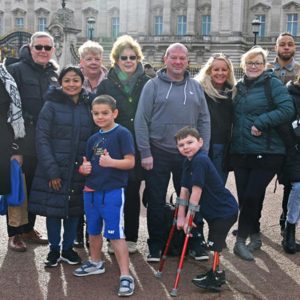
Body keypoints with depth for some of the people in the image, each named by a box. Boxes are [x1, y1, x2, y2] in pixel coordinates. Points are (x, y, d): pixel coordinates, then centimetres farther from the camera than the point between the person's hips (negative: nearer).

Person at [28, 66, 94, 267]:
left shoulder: (88, 107, 6)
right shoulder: (51, 105, -4)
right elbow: (42, 139, -9)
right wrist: (52, 171, -15)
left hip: (79, 171, 3)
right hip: (54, 169, -3)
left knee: (74, 210, 9)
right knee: (54, 209, 4)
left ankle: (68, 248, 26)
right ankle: (54, 250, 21)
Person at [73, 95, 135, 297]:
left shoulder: (122, 133, -9)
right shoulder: (93, 138, 12)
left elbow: (130, 162, -14)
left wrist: (111, 162, -30)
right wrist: (84, 168, -5)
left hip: (113, 191, -7)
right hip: (91, 190, 7)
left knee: (115, 234, -8)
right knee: (93, 230, 20)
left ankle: (126, 276, -2)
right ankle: (96, 263, 41)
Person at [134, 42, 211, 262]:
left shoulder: (196, 87, 8)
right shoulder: (153, 85, -2)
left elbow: (204, 121, 8)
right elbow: (141, 120, -6)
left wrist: (203, 152, 2)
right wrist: (145, 153, -10)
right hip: (158, 153, -2)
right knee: (156, 202, 6)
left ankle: (195, 243, 23)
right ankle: (155, 246, 20)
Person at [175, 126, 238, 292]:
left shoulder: (200, 160, -26)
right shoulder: (188, 162, 2)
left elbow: (196, 192, -26)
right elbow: (184, 190, 1)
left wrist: (188, 217, -20)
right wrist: (181, 216, 0)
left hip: (225, 210, -9)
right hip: (213, 210, 9)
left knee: (214, 244, -2)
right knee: (214, 243, 21)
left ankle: (216, 278, 13)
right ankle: (216, 272, 37)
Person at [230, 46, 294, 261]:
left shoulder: (273, 83, -5)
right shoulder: (239, 87, 13)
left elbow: (287, 110, -17)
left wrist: (261, 122, -20)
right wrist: (231, 146, 10)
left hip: (266, 153, -6)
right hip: (240, 153, 6)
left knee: (252, 197, -7)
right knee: (244, 197, 9)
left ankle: (241, 240, 8)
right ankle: (255, 236, 28)